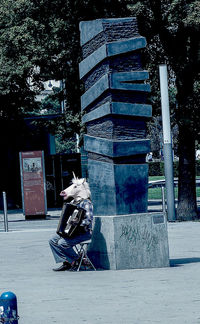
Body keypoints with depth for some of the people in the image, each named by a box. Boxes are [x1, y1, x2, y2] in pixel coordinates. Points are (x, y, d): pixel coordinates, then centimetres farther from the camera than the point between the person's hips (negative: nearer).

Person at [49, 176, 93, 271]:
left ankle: (75, 259, -4)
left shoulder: (86, 203, -14)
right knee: (53, 240, -2)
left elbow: (89, 219, -25)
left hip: (84, 232, -10)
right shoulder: (74, 202, 15)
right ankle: (66, 263, -5)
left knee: (62, 243, -25)